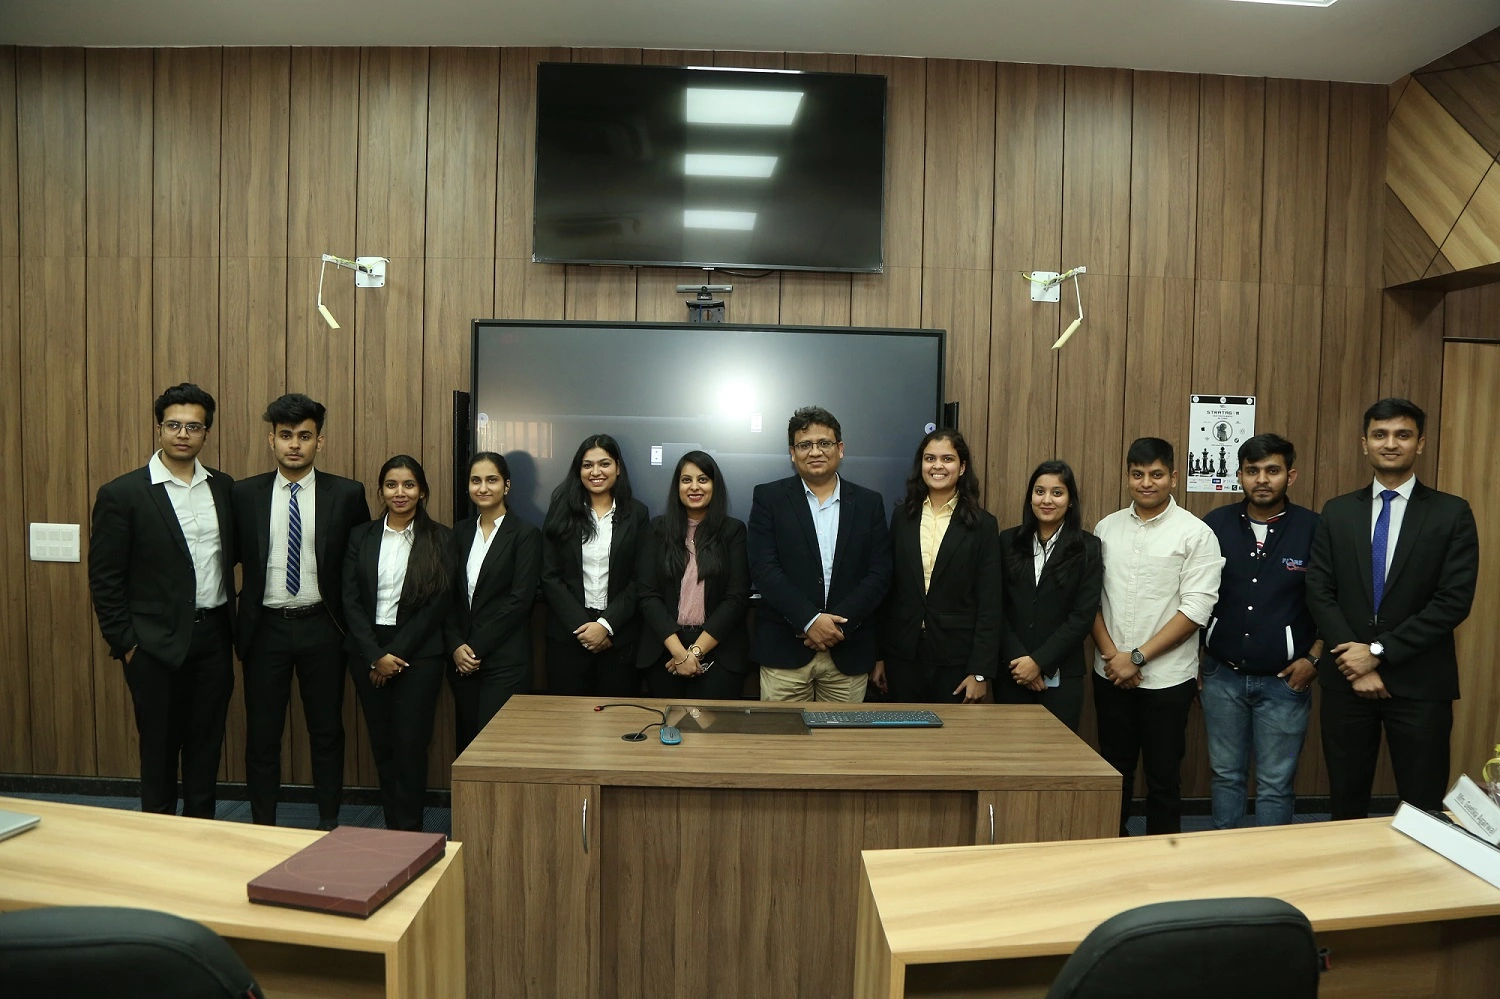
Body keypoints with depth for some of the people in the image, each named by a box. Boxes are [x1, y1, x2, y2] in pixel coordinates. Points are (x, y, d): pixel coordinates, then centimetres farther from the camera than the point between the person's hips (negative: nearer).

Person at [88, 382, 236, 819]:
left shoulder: (223, 487, 5)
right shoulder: (121, 494, -8)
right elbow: (104, 578, -6)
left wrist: (234, 625, 8)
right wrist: (125, 644, -8)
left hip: (213, 636, 4)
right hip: (157, 644, -4)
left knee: (206, 746, 13)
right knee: (159, 749, 9)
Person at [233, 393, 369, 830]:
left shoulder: (347, 494, -3)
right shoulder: (244, 494, 1)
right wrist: (237, 620, 2)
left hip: (321, 626, -1)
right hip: (265, 627, 1)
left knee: (327, 731, 10)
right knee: (262, 733, 9)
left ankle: (329, 823, 24)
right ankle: (262, 826, 24)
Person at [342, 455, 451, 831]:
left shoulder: (441, 540, -1)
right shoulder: (361, 536, 6)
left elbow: (437, 604, -6)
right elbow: (350, 601, 1)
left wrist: (397, 652, -10)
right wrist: (376, 656, -8)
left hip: (419, 652, -3)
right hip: (368, 652, 3)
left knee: (410, 744, -4)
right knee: (381, 744, 7)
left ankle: (407, 829, 8)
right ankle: (392, 826, 18)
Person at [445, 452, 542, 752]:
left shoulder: (525, 534, -4)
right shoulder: (461, 532, 11)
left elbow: (520, 600, -11)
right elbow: (449, 595, 9)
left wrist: (477, 648, -11)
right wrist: (456, 646, -4)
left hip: (505, 660, -5)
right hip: (462, 659, 5)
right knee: (466, 741, 9)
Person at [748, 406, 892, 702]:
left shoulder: (869, 503, 8)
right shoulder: (769, 498, 2)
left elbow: (879, 573, 2)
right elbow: (763, 568, -7)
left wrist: (838, 624, -11)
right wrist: (810, 620, -15)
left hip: (849, 651, 2)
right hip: (784, 648, -1)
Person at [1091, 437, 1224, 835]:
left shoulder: (1195, 534, -6)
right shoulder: (1106, 529, 5)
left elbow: (1196, 609, -12)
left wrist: (1137, 657, -14)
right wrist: (1110, 654, -7)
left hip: (1167, 678, -3)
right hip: (1111, 675, 4)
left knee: (1163, 779, 8)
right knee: (1113, 773, 14)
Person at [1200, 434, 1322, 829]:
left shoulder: (1315, 529, -5)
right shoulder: (1216, 524, 0)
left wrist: (1314, 657, -6)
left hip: (1284, 679, -2)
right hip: (1222, 676, 2)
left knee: (1275, 783, 6)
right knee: (1225, 775, 13)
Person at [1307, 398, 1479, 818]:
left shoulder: (1452, 513, -1)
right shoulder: (1337, 512, 6)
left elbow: (1454, 600, -9)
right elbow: (1319, 592, 1)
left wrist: (1379, 652, -13)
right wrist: (1356, 662, -10)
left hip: (1419, 683, -2)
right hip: (1346, 678, 2)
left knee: (1423, 810, 7)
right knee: (1346, 803, 12)